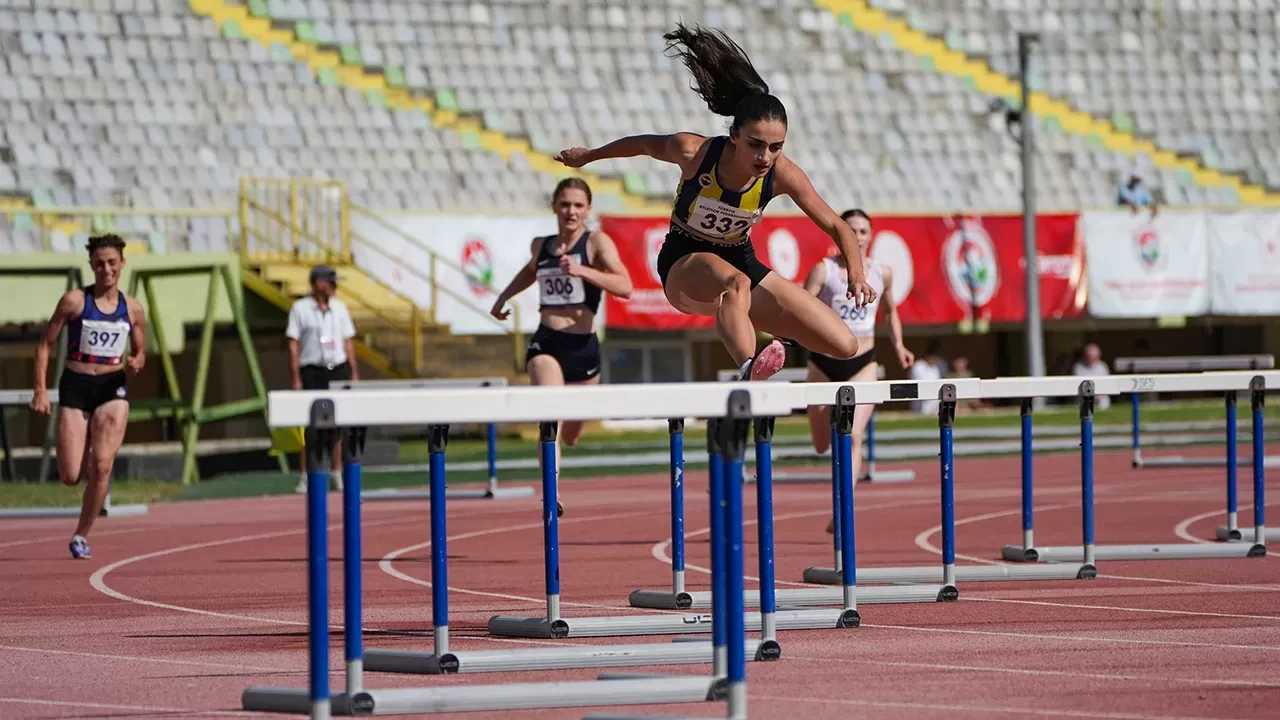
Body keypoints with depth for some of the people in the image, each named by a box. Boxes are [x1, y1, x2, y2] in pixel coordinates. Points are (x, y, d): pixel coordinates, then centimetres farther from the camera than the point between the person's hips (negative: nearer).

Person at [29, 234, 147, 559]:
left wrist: (136, 364, -8)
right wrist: (40, 390, -8)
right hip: (75, 386, -1)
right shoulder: (74, 300, -4)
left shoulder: (133, 309, 4)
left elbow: (140, 353, 17)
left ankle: (82, 535, 1)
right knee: (70, 477, -4)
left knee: (102, 465, -15)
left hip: (113, 388, 1)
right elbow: (45, 345, 0)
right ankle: (93, 470, 35)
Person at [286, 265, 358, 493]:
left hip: (338, 369, 4)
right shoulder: (300, 308, -1)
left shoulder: (340, 308, 10)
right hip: (312, 372, -4)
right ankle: (304, 477, 0)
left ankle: (336, 474, 13)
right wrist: (296, 379, -8)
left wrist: (354, 373, 8)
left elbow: (348, 343, 15)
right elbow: (293, 345, -2)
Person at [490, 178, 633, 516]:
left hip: (582, 347, -1)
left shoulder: (597, 243, -3)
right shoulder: (540, 246, 10)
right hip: (546, 343, 1)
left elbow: (625, 287, -18)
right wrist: (504, 296, 27)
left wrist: (583, 271, -29)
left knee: (569, 436, 16)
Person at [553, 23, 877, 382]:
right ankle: (748, 371, -65)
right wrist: (587, 156, 12)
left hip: (740, 262, 4)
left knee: (844, 346, -6)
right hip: (683, 264, -4)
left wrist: (857, 275, -34)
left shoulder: (782, 174, -20)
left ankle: (781, 334, 26)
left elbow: (836, 227, -16)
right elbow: (642, 144, -4)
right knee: (736, 283, -43)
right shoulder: (693, 152, -25)